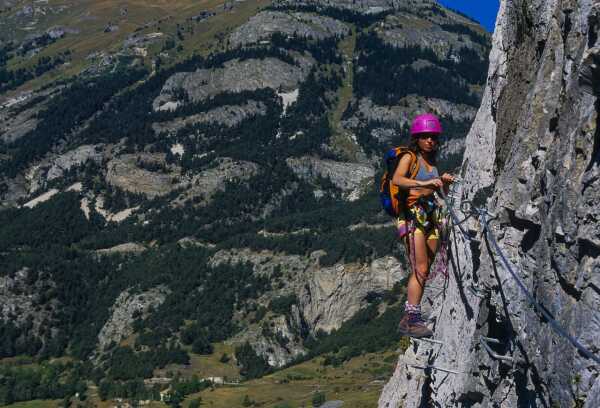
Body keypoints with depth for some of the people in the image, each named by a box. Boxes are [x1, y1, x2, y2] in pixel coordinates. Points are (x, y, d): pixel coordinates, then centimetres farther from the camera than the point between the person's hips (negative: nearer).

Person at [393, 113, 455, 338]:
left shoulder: (432, 161, 18)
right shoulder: (409, 158, -4)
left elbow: (442, 192, 21)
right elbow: (396, 179, -24)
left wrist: (445, 182, -2)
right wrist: (425, 183, -36)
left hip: (431, 216, 7)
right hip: (413, 215, -7)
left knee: (424, 271, 5)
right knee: (420, 269, -16)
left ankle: (409, 318, 11)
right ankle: (412, 319, -17)